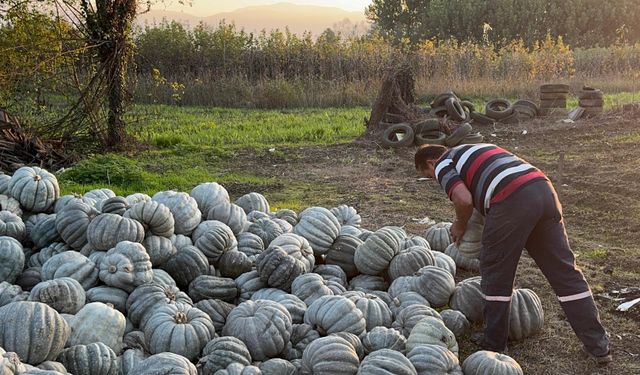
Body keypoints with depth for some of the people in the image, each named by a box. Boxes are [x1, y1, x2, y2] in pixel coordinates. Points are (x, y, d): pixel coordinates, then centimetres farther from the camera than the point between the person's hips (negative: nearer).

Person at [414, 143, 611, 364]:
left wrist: (460, 226, 14)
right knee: (564, 271, 11)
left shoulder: (443, 165, 12)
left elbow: (464, 200, -6)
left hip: (513, 201, -7)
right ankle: (598, 346, 15)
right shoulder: (474, 150, 35)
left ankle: (494, 347, 19)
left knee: (496, 274, 10)